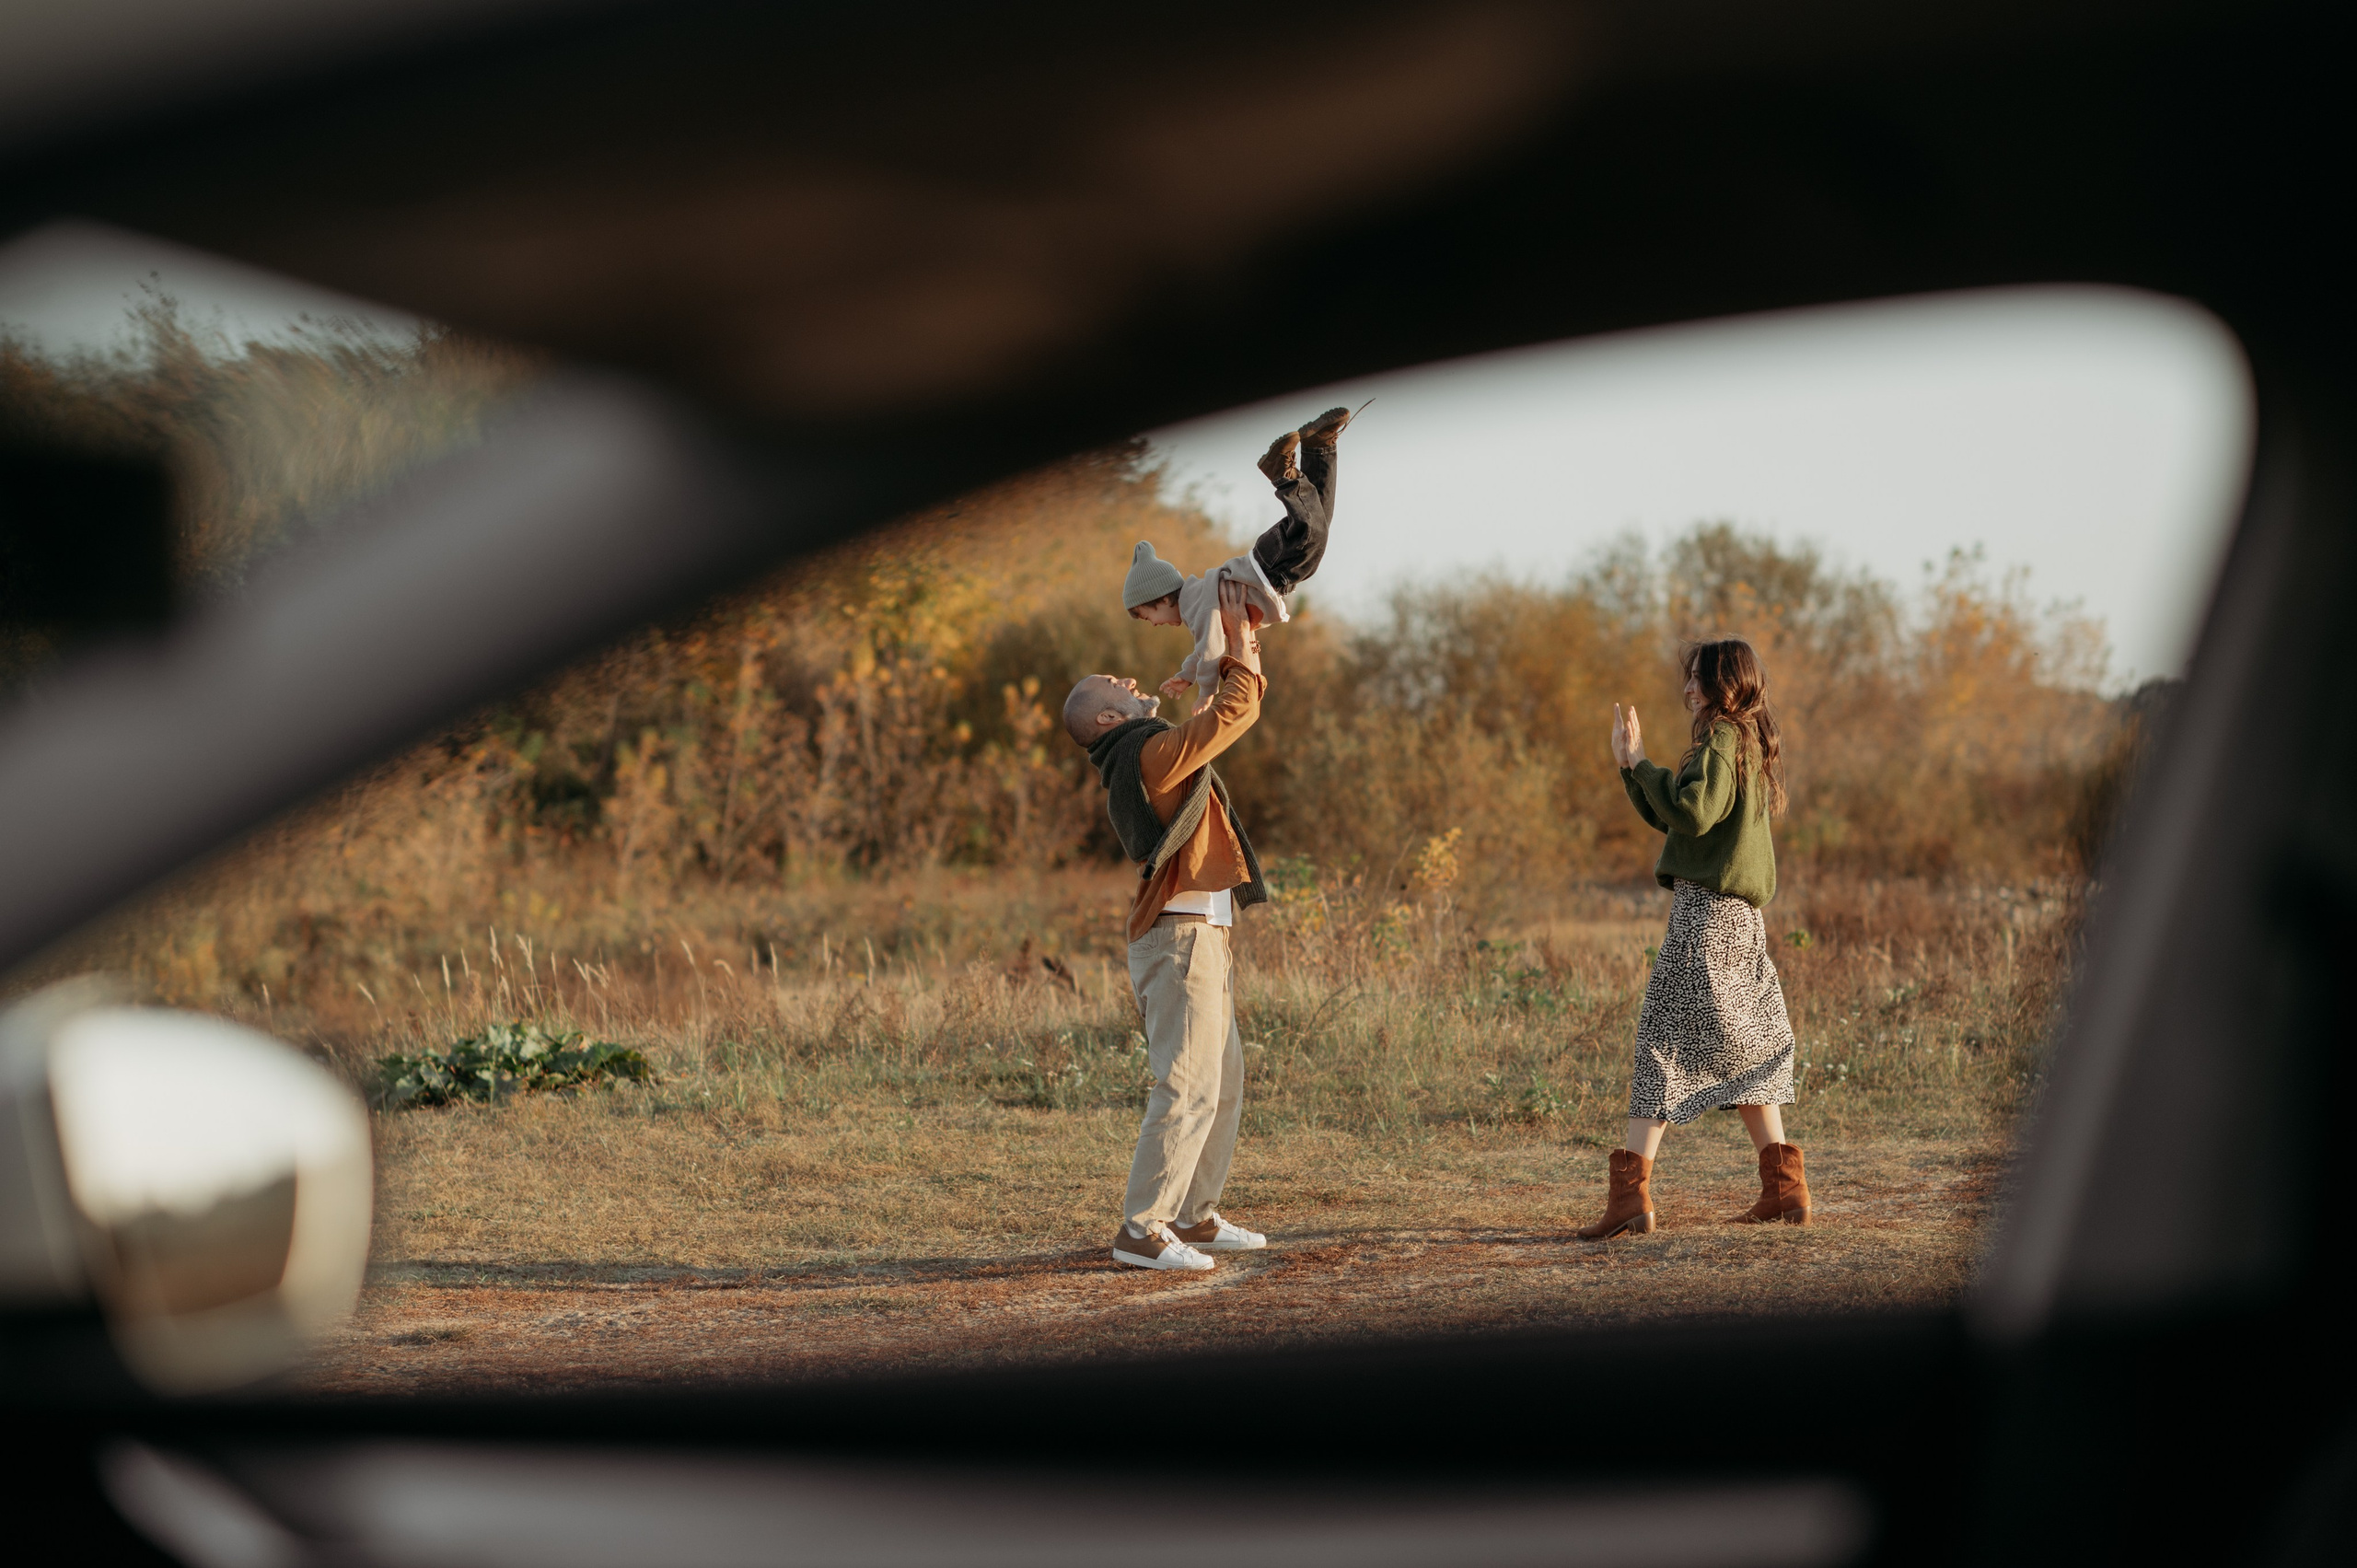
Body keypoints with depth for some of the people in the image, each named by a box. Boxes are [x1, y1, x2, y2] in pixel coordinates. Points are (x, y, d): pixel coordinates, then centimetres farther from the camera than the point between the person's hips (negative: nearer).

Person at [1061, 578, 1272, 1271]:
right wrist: (1241, 645, -3)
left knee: (1222, 1083, 15)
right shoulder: (1150, 754, -13)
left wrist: (1242, 645, 22)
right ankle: (1141, 1229, -12)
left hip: (1200, 932, 11)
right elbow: (1235, 713, -15)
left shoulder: (1148, 754, 18)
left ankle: (1193, 1216, 20)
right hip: (1181, 934, -11)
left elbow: (1225, 712, 30)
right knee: (1187, 1088, -12)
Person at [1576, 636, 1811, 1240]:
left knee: (1664, 1038, -11)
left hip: (1706, 911, -10)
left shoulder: (1721, 741, -11)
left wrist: (1643, 765, -13)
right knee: (1747, 1044, 14)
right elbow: (1669, 817, 22)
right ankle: (1784, 1187, 13)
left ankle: (1630, 1191, -17)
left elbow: (1691, 813, -25)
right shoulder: (1750, 743, 20)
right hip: (1739, 915, 10)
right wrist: (1630, 765, 14)